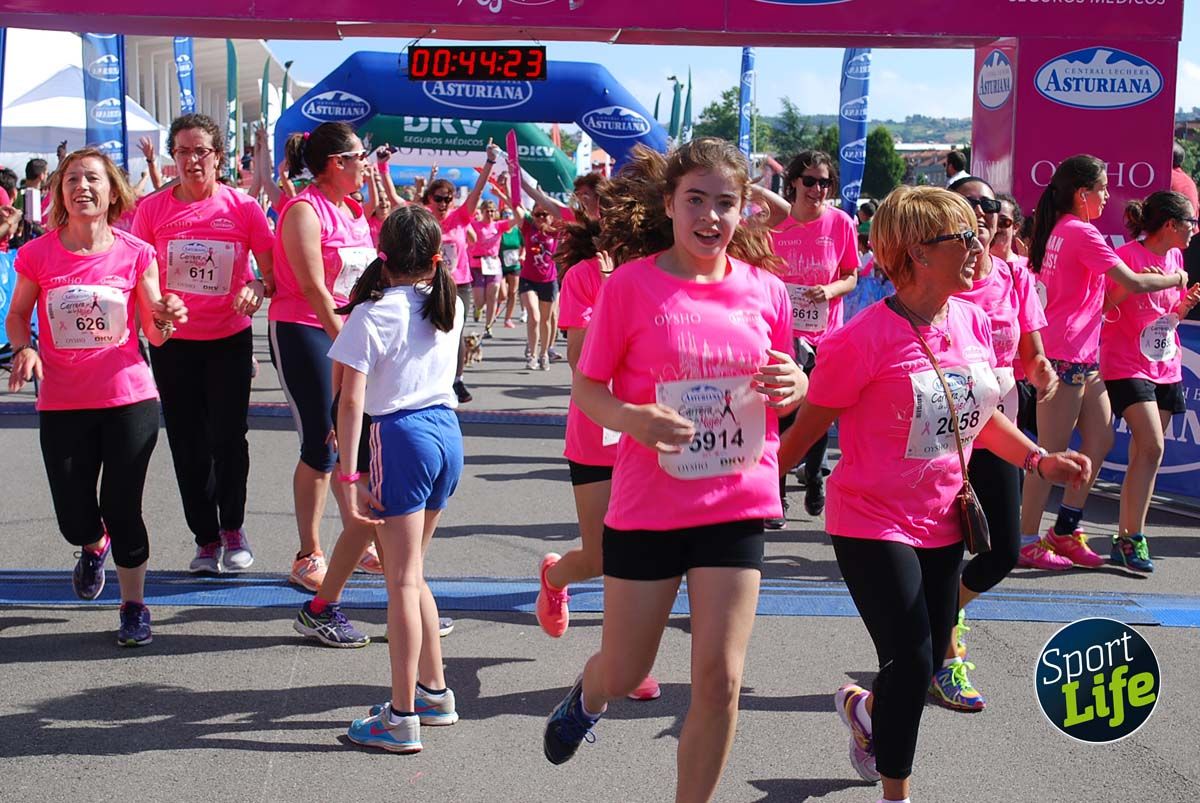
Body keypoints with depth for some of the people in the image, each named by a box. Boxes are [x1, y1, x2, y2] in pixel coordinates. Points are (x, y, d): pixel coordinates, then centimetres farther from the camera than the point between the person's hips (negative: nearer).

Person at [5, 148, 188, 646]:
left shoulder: (135, 254, -4)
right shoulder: (38, 254, -3)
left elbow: (154, 334, 1)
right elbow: (17, 315, 11)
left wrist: (166, 320, -22)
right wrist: (23, 349, -10)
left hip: (129, 400, -1)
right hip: (62, 405, 1)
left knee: (122, 509, 2)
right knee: (75, 519, 5)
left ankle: (134, 606, 23)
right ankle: (94, 547, 43)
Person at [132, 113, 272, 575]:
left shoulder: (243, 207, -5)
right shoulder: (153, 209, -2)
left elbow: (272, 269, -1)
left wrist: (256, 288, -22)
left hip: (229, 338, -1)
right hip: (172, 342, 1)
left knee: (228, 437, -1)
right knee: (188, 443, 7)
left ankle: (232, 526, 22)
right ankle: (206, 537, 21)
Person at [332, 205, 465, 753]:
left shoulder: (371, 314, -8)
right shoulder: (450, 306, 8)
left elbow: (351, 402, -13)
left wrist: (349, 477, -12)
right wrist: (402, 212, 41)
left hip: (401, 436, -6)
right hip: (447, 430, 6)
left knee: (403, 580, -3)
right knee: (408, 572, 19)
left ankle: (402, 718, 1)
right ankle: (434, 692, 26)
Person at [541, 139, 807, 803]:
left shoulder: (766, 291, 2)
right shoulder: (630, 286, -7)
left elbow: (789, 390, 15)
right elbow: (586, 388, -2)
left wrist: (791, 386, -9)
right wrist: (633, 417, -23)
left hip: (736, 504, 2)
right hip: (646, 504, -2)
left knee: (720, 679, 0)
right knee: (623, 674, 12)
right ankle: (587, 697, 50)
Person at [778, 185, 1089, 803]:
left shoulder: (972, 321, -1)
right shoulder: (863, 339, -21)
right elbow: (808, 426, -12)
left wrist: (1041, 460, 0)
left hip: (941, 521, 7)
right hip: (872, 522, -7)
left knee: (930, 656, 15)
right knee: (911, 664, -7)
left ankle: (863, 707, 49)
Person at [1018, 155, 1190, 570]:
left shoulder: (1061, 230, 16)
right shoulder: (1081, 232, -13)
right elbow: (1133, 283, -16)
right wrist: (1176, 279, 0)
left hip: (1083, 356, 10)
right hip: (1065, 354, -10)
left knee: (1100, 439, 11)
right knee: (1052, 451, -5)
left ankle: (1064, 532, 18)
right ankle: (1028, 542, 1)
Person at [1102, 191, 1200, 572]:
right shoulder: (1128, 255, -11)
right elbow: (1103, 307, -12)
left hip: (1166, 366, 8)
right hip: (1127, 365, -8)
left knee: (1143, 454, 7)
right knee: (1152, 446, -19)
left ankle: (1124, 540, 14)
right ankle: (1134, 538, -13)